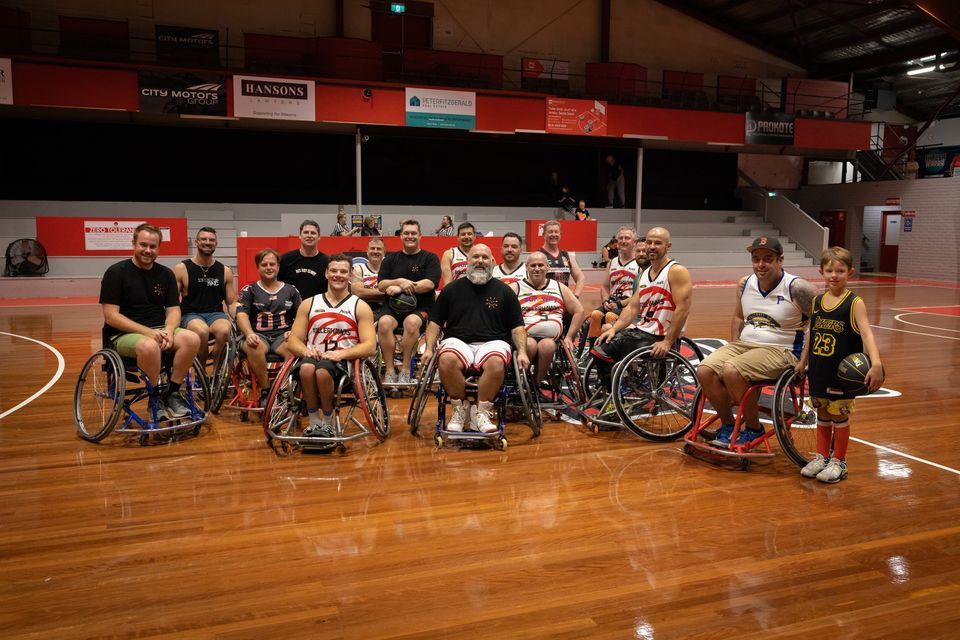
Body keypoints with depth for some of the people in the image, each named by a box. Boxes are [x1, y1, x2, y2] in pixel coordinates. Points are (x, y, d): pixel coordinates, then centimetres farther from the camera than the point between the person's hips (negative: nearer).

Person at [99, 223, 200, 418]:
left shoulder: (166, 274, 9)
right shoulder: (116, 272, -5)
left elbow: (173, 310, 6)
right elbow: (110, 316, -11)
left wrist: (168, 331, -17)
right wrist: (148, 332, -22)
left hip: (159, 330, 5)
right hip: (124, 334, -4)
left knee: (192, 339, -26)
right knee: (149, 346, -39)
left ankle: (172, 393, -11)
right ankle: (155, 397, -14)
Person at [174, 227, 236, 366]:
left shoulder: (225, 271, 10)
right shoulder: (181, 269, 3)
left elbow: (232, 303, 13)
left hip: (216, 314, 2)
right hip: (190, 315, -2)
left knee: (224, 330, -36)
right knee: (202, 331, -38)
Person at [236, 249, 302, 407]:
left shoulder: (291, 290, 18)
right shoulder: (249, 290, 14)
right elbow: (241, 314, -1)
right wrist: (249, 333, -22)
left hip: (283, 335, 0)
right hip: (259, 335, 0)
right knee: (252, 347, -38)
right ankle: (266, 391, -22)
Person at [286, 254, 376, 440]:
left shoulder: (360, 307, 9)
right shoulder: (308, 304, 17)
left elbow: (370, 347, -2)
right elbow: (292, 341, 12)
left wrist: (341, 353, -19)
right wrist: (306, 350, -12)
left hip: (344, 363, -2)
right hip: (314, 357, 2)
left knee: (323, 370, -36)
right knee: (307, 367, -35)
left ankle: (328, 423, -13)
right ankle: (313, 423, -16)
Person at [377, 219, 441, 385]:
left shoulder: (430, 258, 7)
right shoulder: (390, 259, 17)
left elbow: (430, 284, -8)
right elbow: (381, 285, 7)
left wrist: (399, 288, -13)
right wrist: (400, 281, -13)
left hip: (420, 306, -2)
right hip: (393, 306, 2)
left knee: (411, 322, -36)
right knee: (384, 322, -31)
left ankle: (405, 370, -23)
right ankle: (389, 370, -21)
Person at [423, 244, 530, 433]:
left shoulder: (504, 291, 16)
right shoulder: (451, 290, 17)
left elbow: (517, 327, 14)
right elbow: (435, 322, 16)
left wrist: (522, 351, -2)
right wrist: (429, 348, 1)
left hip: (492, 342, 0)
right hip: (458, 341, 1)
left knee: (496, 363, -36)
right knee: (447, 360, -35)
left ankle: (481, 412, -16)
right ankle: (460, 409, -12)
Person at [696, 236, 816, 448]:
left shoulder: (797, 288, -12)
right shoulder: (744, 284, 6)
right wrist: (734, 349, 9)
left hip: (780, 350, -6)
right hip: (744, 344, 6)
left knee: (731, 370, -31)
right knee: (705, 371, -18)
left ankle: (754, 429, -8)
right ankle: (727, 425, 3)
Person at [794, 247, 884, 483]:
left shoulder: (855, 303, -12)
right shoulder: (817, 301, 4)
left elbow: (866, 333, -23)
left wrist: (876, 364, -36)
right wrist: (803, 361, 19)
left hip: (842, 372, -5)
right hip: (819, 371, 5)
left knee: (839, 415, 6)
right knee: (822, 414, 14)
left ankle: (839, 462, 19)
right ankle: (821, 457, 27)